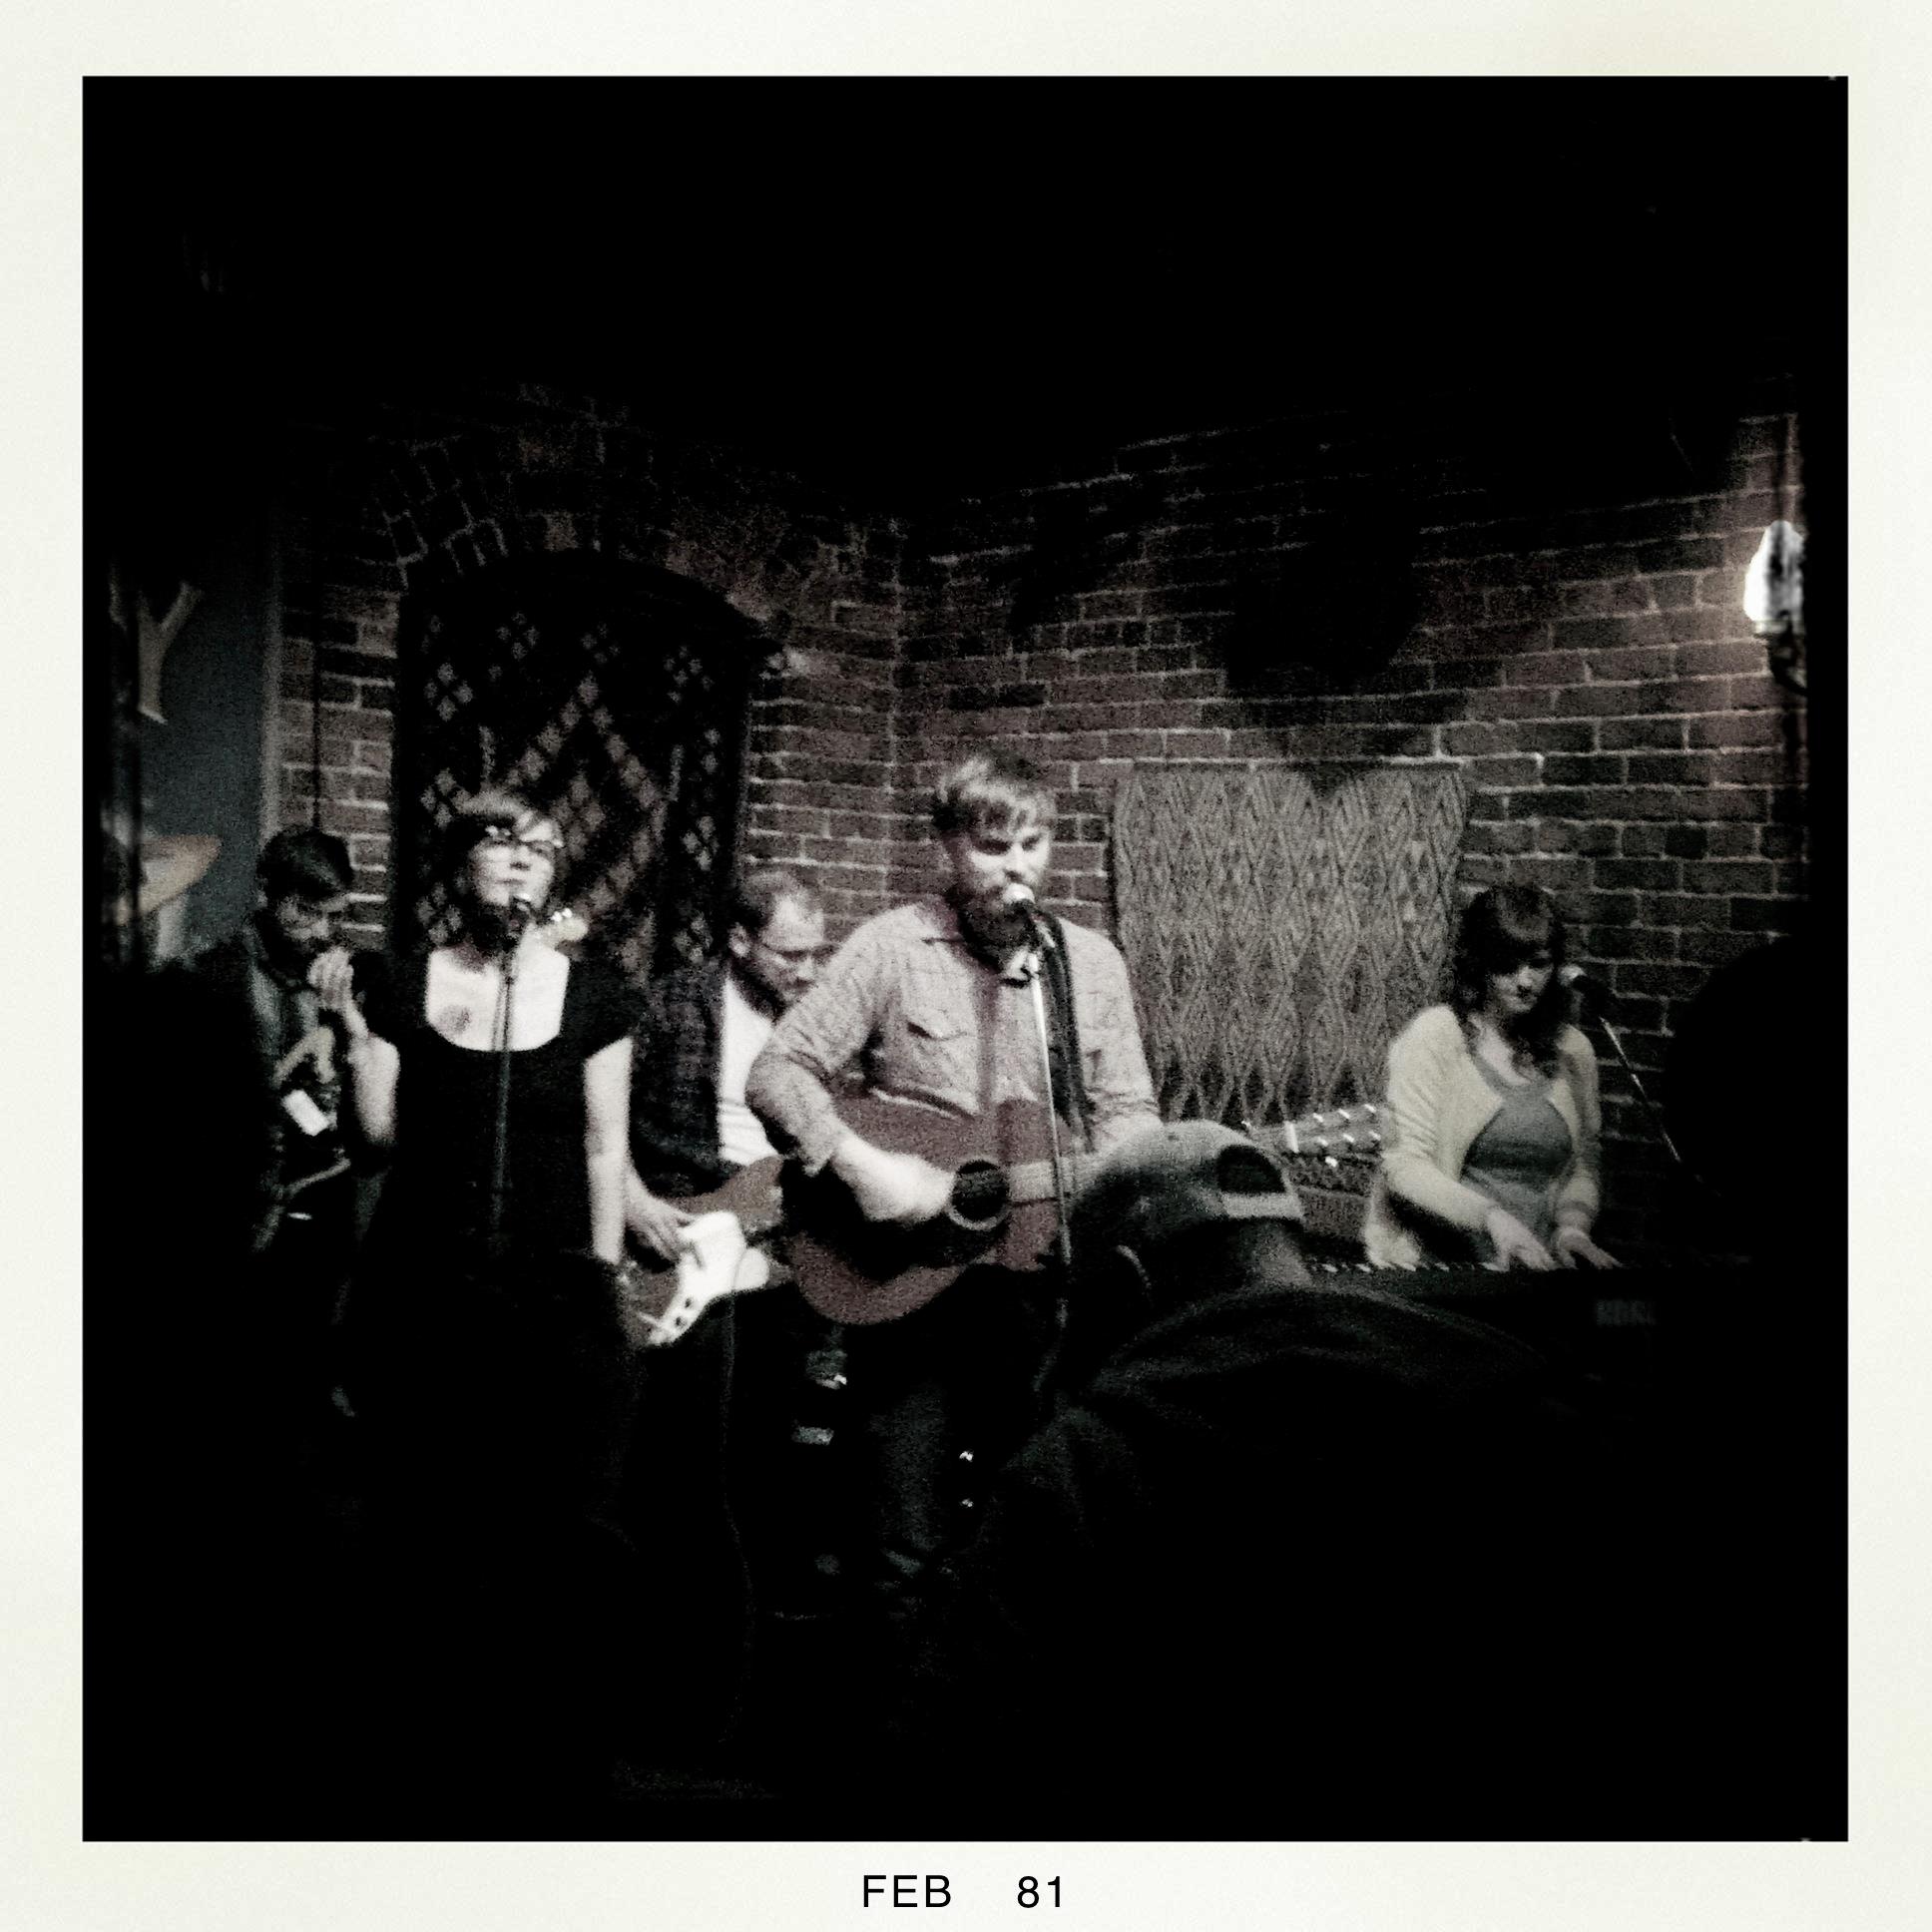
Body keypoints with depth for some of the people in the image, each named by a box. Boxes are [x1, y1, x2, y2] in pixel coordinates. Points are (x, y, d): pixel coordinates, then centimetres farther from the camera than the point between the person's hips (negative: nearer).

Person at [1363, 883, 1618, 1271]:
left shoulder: (1572, 1050, 13)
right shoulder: (1432, 1036, -4)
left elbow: (1584, 1166, 18)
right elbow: (1405, 1166, -9)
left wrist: (1573, 1224, -2)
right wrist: (1491, 1218, -22)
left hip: (1535, 1261, 5)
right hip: (1434, 1260, -4)